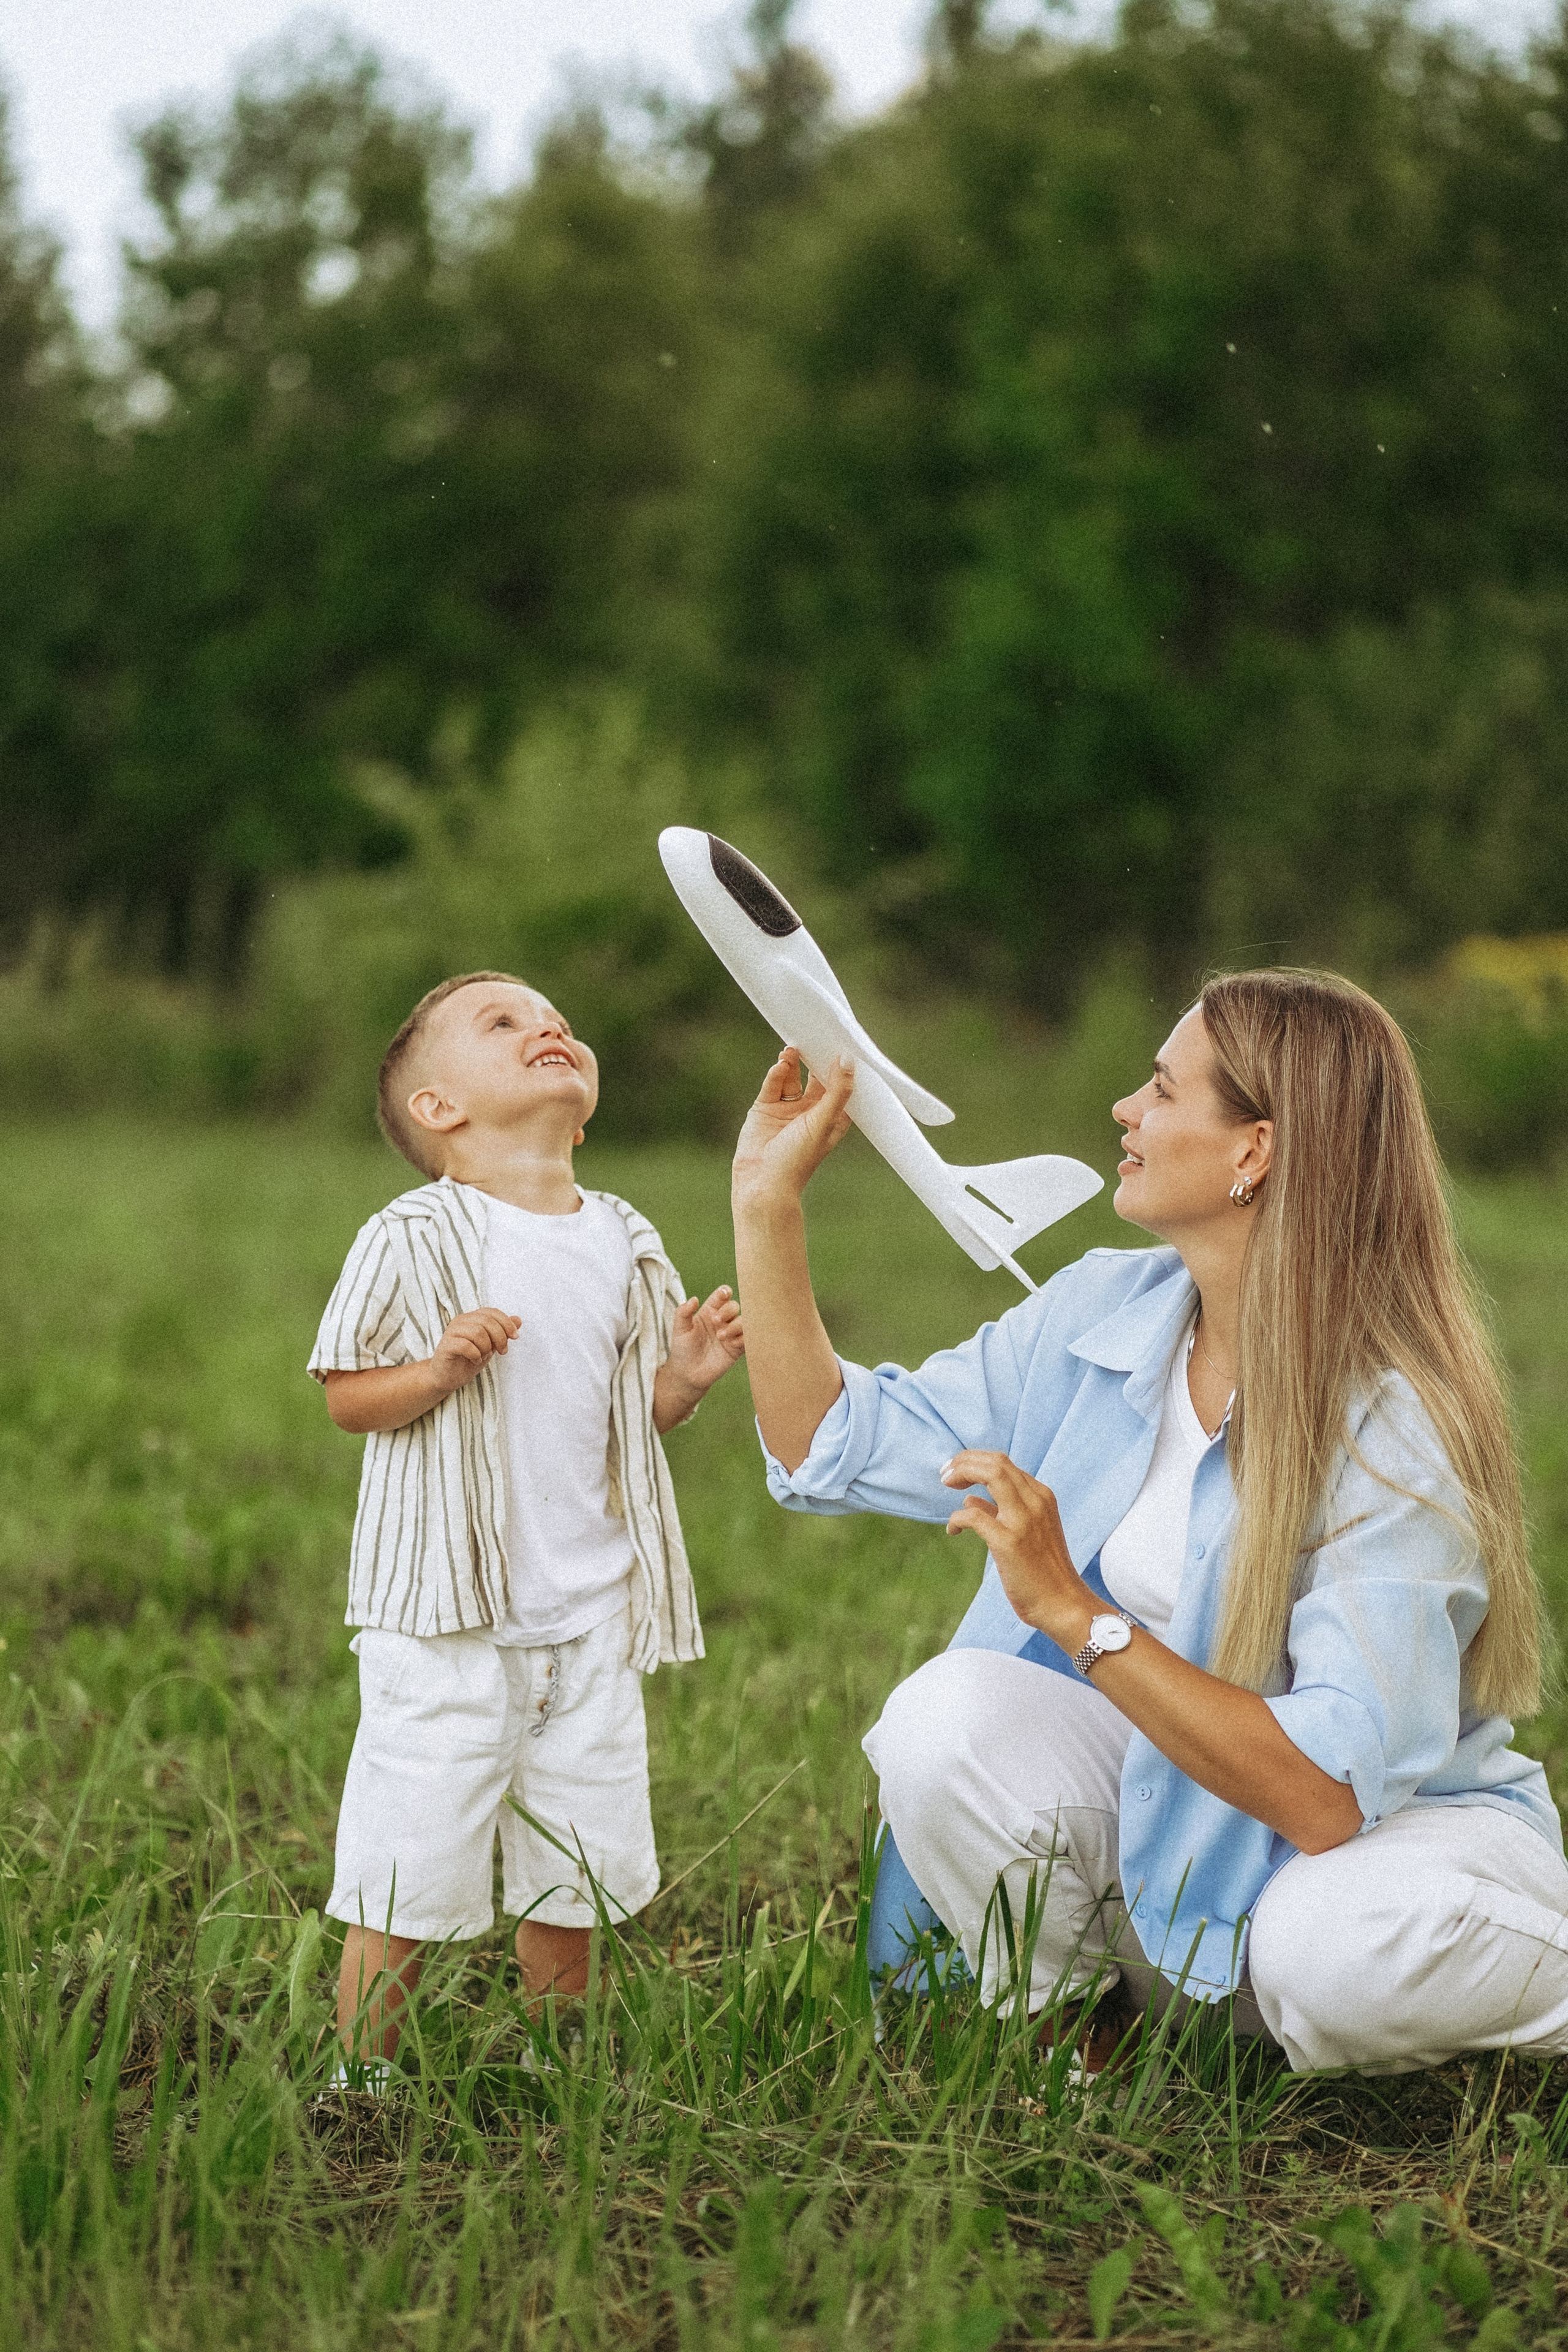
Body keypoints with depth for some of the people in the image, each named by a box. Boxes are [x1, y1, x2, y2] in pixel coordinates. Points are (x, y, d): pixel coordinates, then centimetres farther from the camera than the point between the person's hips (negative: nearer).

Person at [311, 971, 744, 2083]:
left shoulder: (625, 1243, 9)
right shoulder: (416, 1239, -8)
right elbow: (347, 1397, -7)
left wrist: (686, 1374, -5)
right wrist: (439, 1370, -24)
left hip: (590, 1612, 5)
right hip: (446, 1613, -5)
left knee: (571, 1878, 13)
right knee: (407, 1877, -1)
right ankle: (362, 2074, 13)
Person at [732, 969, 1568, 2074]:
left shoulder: (1396, 1432, -24)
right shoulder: (1102, 1310, -3)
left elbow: (1329, 1796, -30)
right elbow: (833, 1447, 4)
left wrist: (1076, 1612, -33)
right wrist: (768, 1198, -3)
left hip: (1400, 1826, -4)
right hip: (1156, 1794, 5)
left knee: (1345, 1956, -38)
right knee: (946, 1719, -24)